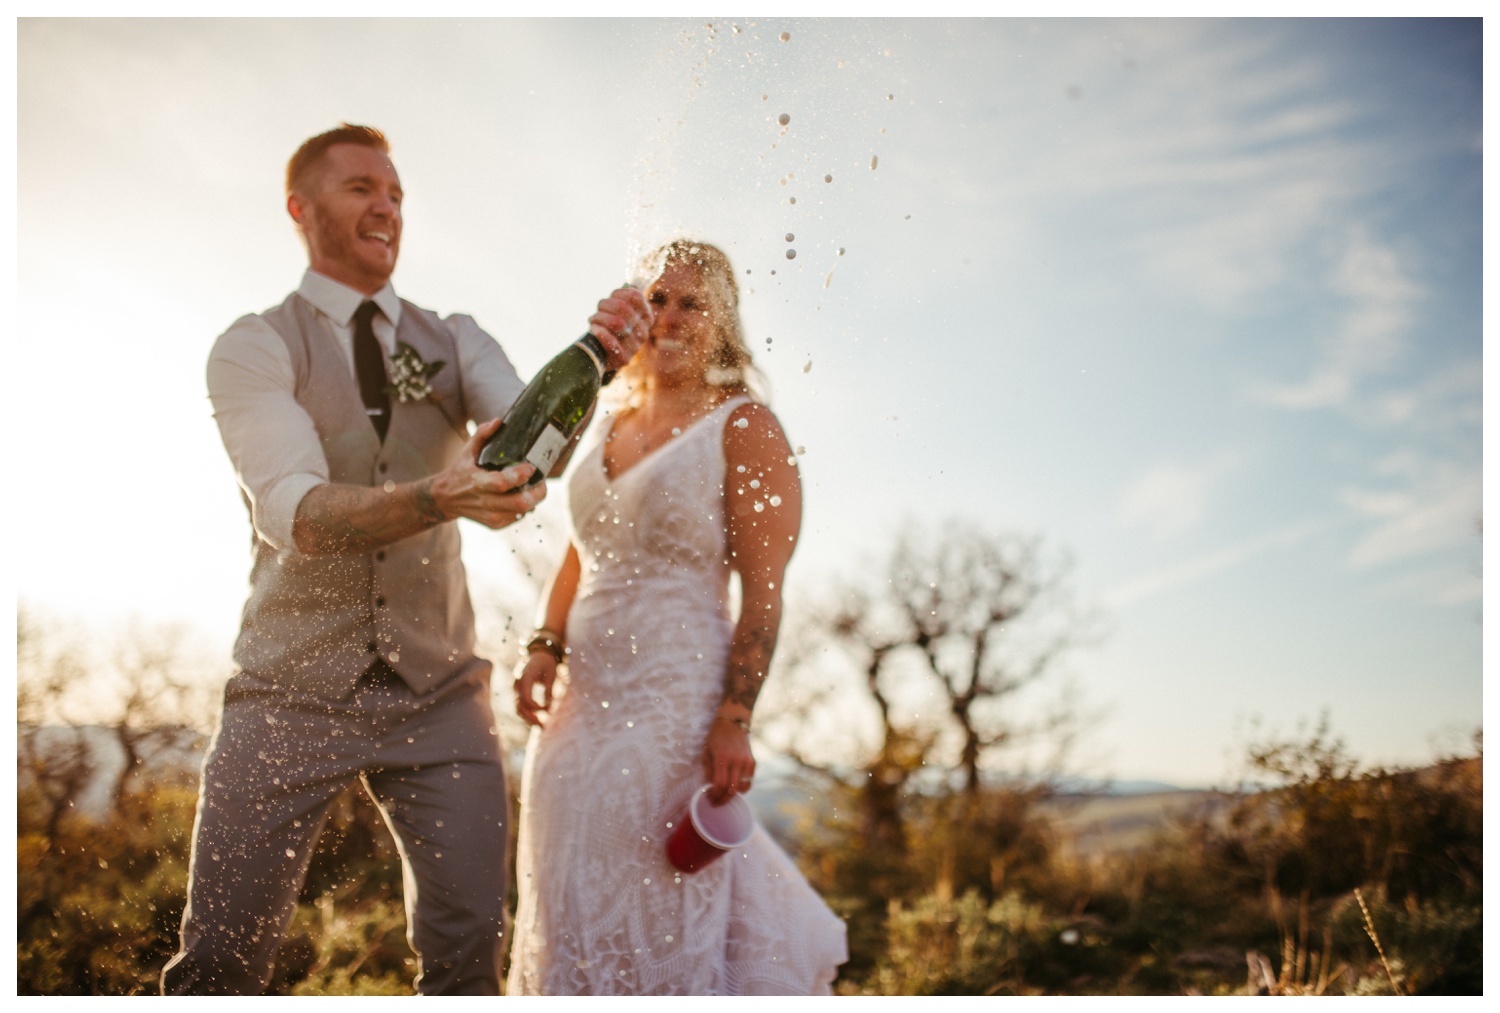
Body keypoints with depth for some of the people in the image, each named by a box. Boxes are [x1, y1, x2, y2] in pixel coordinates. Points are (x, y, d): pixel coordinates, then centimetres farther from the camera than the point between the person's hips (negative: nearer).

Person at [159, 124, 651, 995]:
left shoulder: (453, 342, 9)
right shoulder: (255, 349, -3)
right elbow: (296, 513, -18)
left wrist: (597, 358, -31)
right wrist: (438, 497, -37)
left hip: (437, 688, 3)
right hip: (294, 688, -2)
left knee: (468, 949, -1)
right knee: (222, 960, 0)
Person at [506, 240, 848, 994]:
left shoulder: (744, 429, -4)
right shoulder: (612, 427, 15)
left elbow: (763, 591, -10)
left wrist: (735, 720, -18)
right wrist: (544, 649, 4)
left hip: (675, 700, -6)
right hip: (582, 704, 7)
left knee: (665, 922, -2)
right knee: (577, 913, 12)